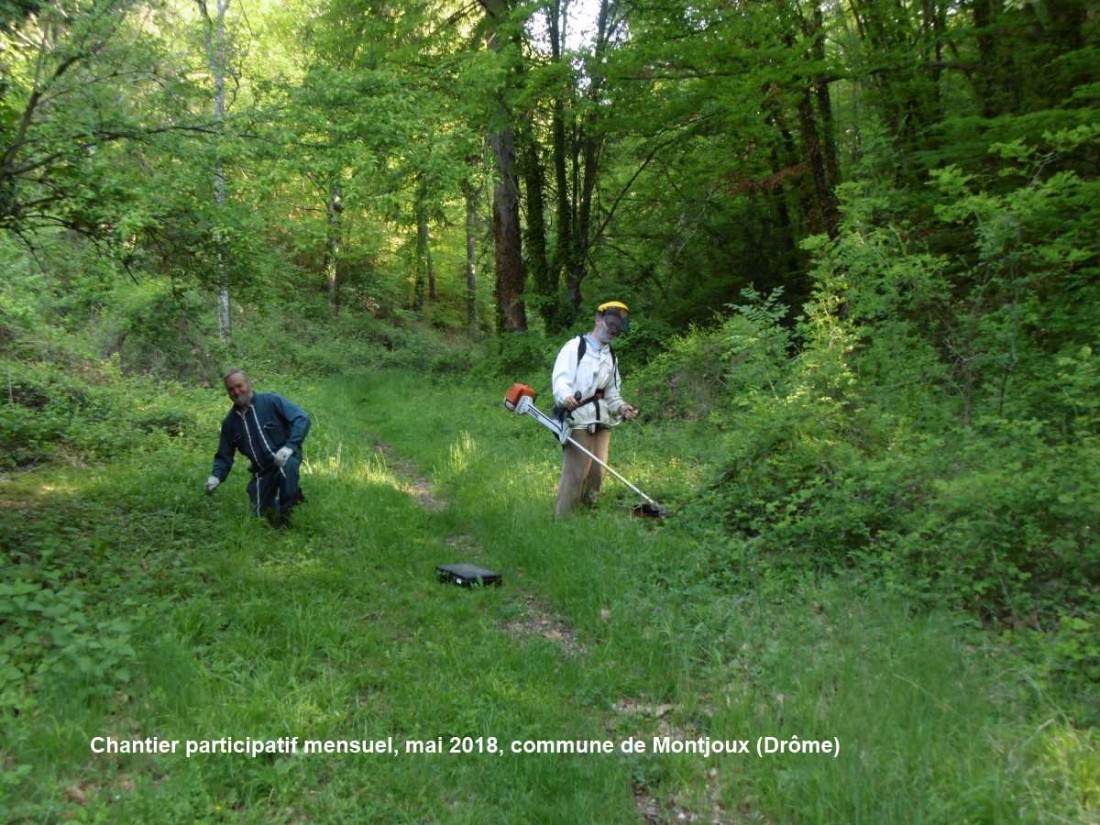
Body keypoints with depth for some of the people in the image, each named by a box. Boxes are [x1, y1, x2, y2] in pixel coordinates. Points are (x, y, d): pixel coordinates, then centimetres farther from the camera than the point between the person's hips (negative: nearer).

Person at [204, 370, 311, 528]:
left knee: (287, 466, -40)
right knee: (261, 513, 3)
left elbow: (302, 419, -22)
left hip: (286, 457, -5)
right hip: (262, 471, 5)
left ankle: (286, 514, -20)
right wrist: (216, 476, -12)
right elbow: (224, 456, 9)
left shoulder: (271, 401, -14)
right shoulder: (230, 422, 1)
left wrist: (289, 447, -33)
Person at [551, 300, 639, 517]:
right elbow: (561, 378, -13)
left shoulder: (611, 357, 21)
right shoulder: (575, 347, 0)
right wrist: (565, 396, -33)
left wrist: (621, 407, 2)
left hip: (603, 422, 7)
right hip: (578, 420, -7)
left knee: (597, 473, 7)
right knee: (575, 474, -11)